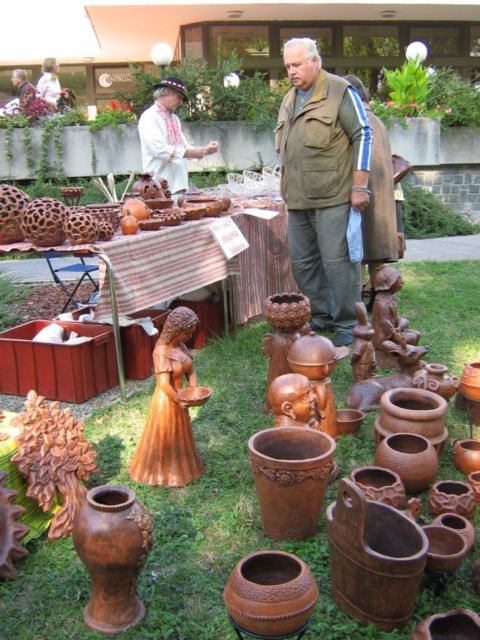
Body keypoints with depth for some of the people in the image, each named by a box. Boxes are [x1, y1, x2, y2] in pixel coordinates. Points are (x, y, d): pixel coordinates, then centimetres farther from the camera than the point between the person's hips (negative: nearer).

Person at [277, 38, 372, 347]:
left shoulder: (340, 92, -4)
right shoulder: (288, 101, 18)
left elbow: (363, 136, -7)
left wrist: (359, 186, -11)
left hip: (332, 197, -8)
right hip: (298, 199, 8)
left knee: (337, 260, -6)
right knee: (302, 261, 10)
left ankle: (347, 324, 6)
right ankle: (321, 315, 24)